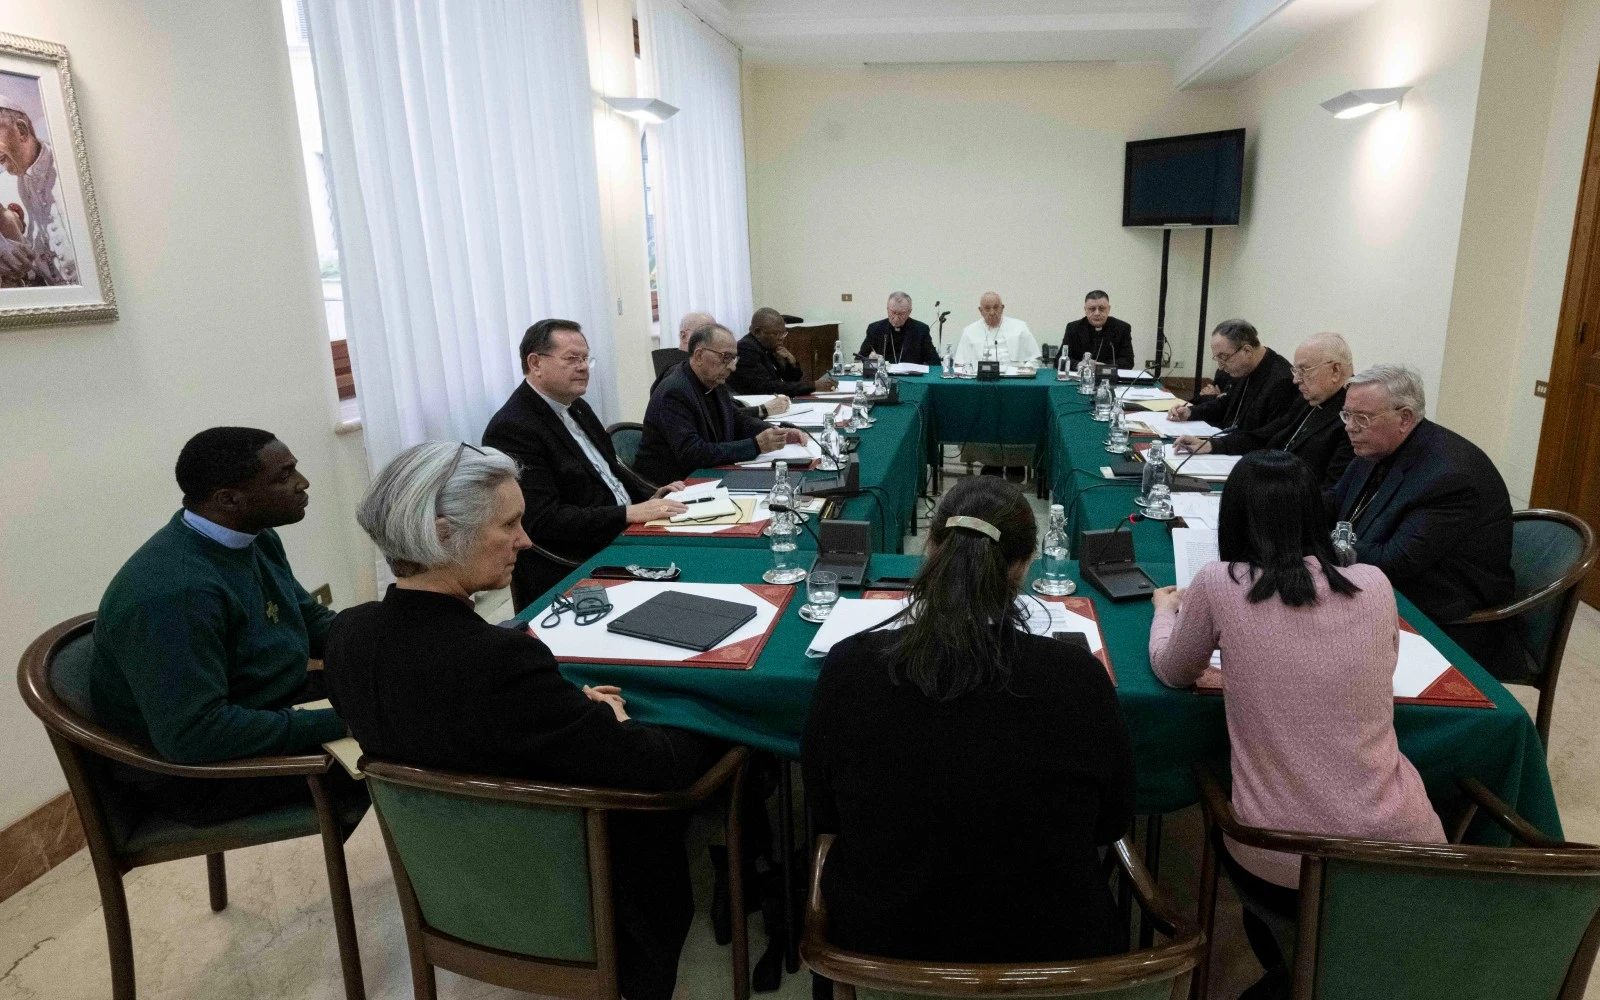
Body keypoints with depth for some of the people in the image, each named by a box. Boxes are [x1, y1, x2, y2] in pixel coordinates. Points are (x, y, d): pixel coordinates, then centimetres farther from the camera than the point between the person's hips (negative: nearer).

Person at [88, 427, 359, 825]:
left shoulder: (255, 537, -2)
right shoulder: (174, 592, -31)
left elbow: (312, 618, 11)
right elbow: (191, 735, -33)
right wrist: (340, 722, -30)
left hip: (272, 709, 9)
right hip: (199, 769, -9)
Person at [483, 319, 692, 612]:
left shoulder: (576, 407, 13)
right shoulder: (512, 429, -15)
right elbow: (543, 520, -21)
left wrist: (650, 496, 5)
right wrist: (630, 513, -24)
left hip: (624, 533, 9)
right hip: (577, 570, -9)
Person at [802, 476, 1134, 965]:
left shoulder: (849, 667, -23)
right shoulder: (1077, 677, -24)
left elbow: (824, 814, -5)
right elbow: (1111, 823, -6)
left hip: (883, 942, 1)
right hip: (1046, 949, 0)